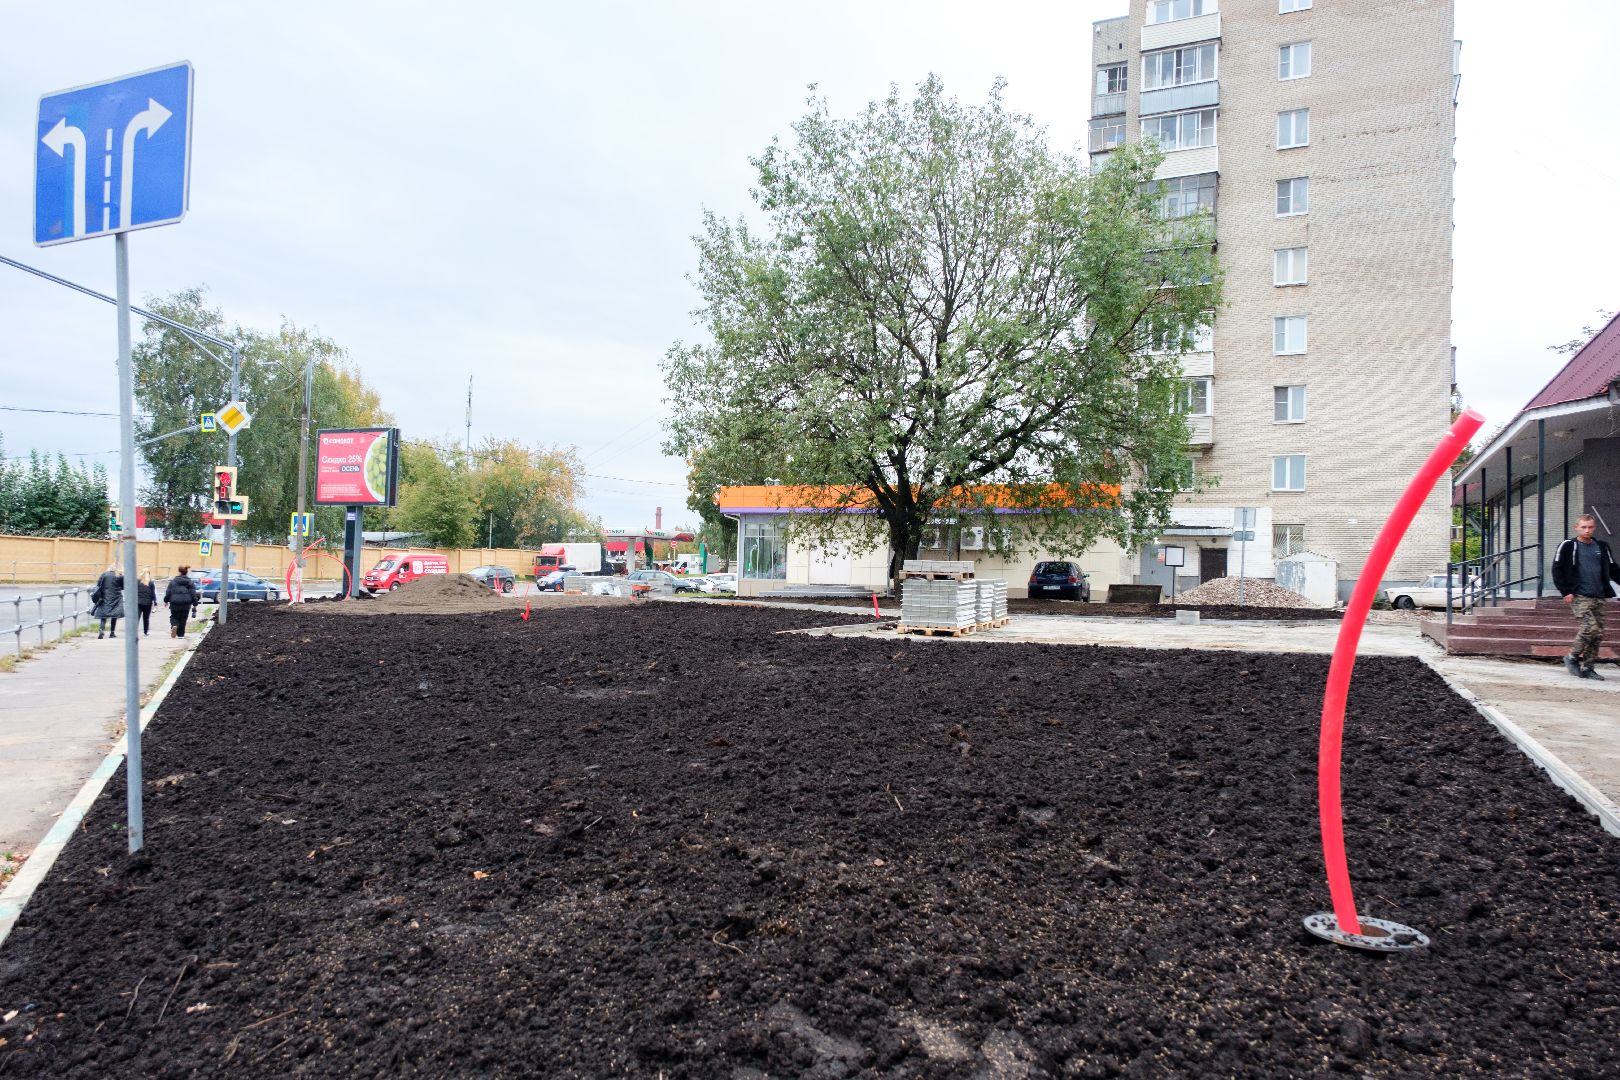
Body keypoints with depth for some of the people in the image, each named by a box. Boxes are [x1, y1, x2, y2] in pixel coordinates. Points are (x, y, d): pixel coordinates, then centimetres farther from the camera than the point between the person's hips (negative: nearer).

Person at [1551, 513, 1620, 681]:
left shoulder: (1602, 547, 14)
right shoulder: (1568, 546, -1)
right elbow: (1557, 570, -2)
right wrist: (1566, 591, -9)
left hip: (1598, 597, 5)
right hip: (1579, 596, -5)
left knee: (1597, 634, 4)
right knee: (1591, 627, -17)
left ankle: (1587, 667, 13)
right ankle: (1572, 658, 2)